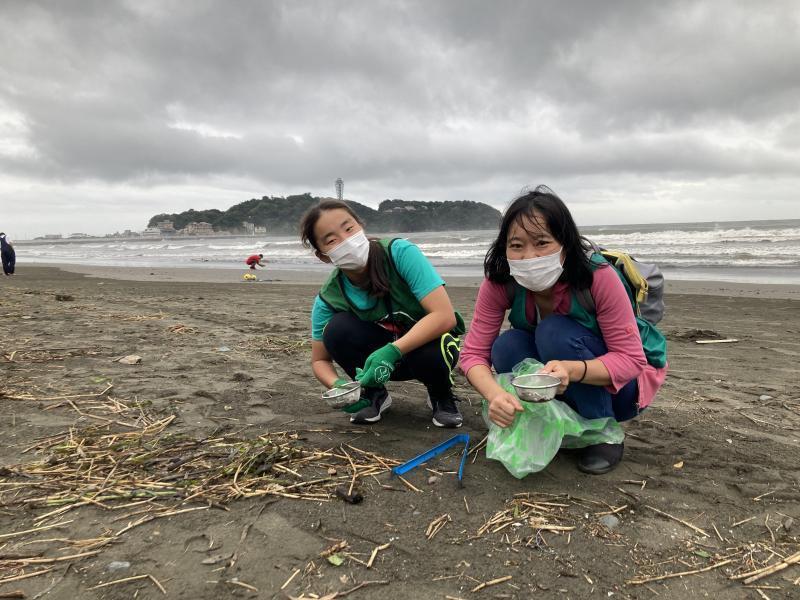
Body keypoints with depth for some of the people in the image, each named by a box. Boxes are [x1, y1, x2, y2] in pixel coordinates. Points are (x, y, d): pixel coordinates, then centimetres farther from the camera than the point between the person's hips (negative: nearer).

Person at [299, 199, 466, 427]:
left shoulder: (400, 252, -27)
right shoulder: (328, 298, -16)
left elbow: (445, 316, -32)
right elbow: (320, 361, -5)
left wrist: (392, 351, -42)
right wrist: (338, 385, -28)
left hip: (427, 340, -2)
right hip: (379, 351, 3)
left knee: (430, 353, -37)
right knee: (337, 330, -25)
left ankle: (442, 395, 0)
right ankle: (374, 394, 1)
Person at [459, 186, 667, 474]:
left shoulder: (599, 277, -30)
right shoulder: (499, 284, -21)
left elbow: (630, 360, -27)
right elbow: (474, 353, -21)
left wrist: (572, 370, -47)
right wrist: (495, 394, -43)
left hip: (616, 384, -3)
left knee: (555, 332, -31)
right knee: (506, 347, -25)